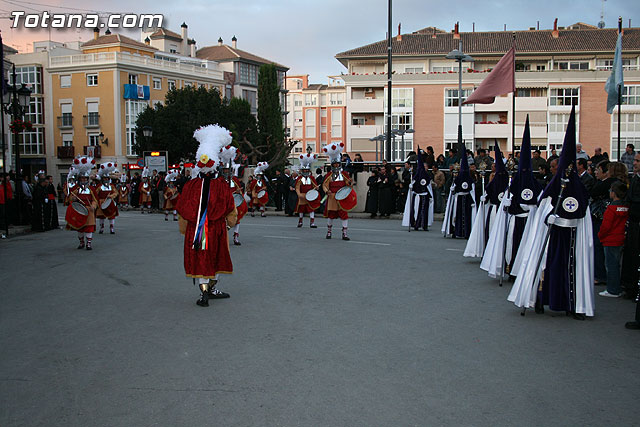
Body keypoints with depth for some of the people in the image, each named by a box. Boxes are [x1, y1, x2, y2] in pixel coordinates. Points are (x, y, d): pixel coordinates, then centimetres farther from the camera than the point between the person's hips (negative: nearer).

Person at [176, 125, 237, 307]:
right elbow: (230, 210, 1)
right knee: (216, 258, 16)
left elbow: (182, 211, 3)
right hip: (216, 229, 0)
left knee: (200, 260, 5)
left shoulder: (190, 185, -4)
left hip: (195, 230, 0)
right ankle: (212, 288, 27)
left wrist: (184, 230, 15)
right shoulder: (222, 186, -7)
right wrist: (230, 222, 21)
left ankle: (204, 292, -1)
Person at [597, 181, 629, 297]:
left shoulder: (612, 208, -17)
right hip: (621, 240, 8)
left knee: (611, 265, -2)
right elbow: (626, 223, 12)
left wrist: (600, 235, -1)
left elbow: (606, 226, -17)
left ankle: (612, 291, 2)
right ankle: (618, 289, 22)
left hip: (611, 241, -8)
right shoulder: (626, 207, 5)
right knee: (616, 264, 16)